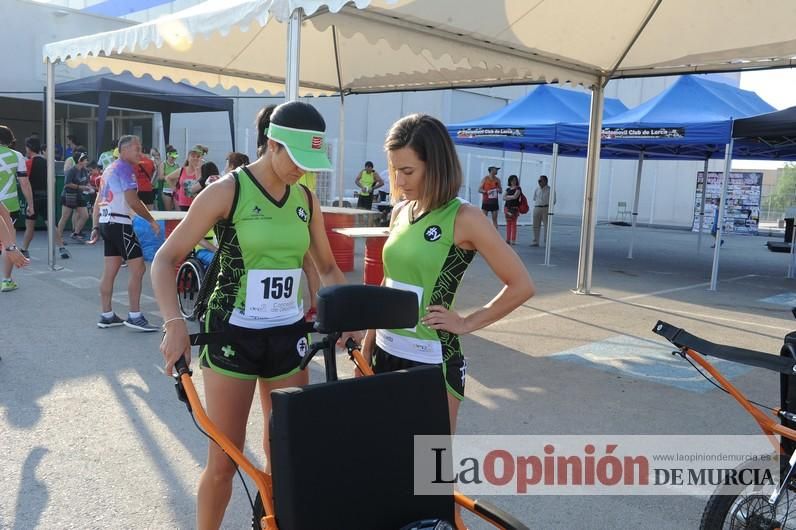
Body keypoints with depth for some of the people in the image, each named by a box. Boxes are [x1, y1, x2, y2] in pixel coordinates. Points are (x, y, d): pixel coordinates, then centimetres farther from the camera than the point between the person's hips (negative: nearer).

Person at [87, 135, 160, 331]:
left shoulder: (109, 169, 19)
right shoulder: (125, 168, -10)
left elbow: (99, 202, 19)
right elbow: (133, 201, -18)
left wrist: (96, 227, 19)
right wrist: (152, 221, -10)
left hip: (107, 222, 10)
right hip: (120, 223, -10)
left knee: (110, 270, 11)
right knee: (138, 269, -6)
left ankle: (107, 316, 16)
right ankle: (134, 316, -4)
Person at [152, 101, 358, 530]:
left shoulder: (306, 199, 4)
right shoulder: (228, 190, -10)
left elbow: (327, 267, 15)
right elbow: (166, 259, -9)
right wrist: (174, 323, -23)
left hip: (287, 336, 5)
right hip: (233, 334, -4)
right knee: (224, 461, 3)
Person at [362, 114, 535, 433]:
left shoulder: (463, 218, -12)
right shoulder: (400, 212, 6)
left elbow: (521, 286, -11)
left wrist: (467, 324, -8)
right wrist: (369, 340, 14)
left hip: (432, 359, -6)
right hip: (387, 352, 6)